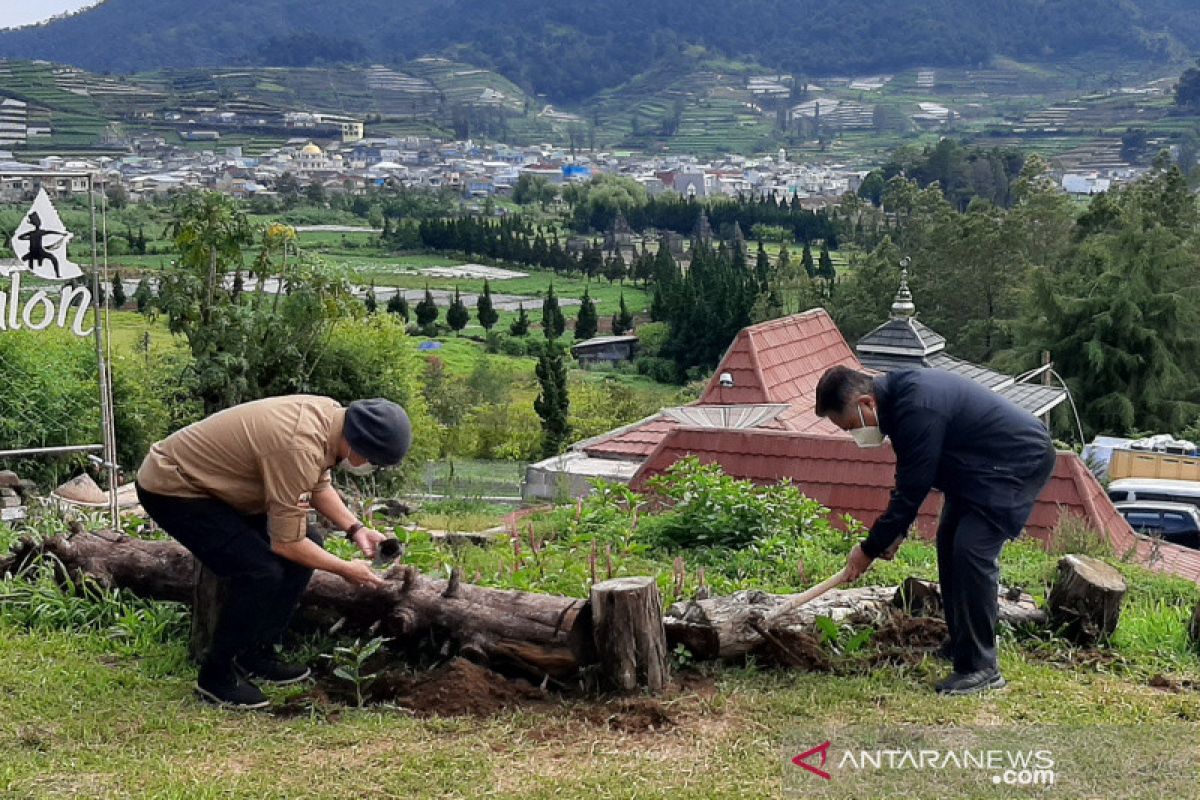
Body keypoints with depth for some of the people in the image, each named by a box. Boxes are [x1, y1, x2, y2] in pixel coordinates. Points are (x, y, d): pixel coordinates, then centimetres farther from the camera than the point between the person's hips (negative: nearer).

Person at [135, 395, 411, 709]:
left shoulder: (331, 414, -7)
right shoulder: (298, 448, -35)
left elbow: (319, 486, 12)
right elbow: (286, 542, -27)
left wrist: (355, 529, -1)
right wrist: (345, 569, -14)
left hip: (211, 481, 10)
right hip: (170, 489, -10)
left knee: (308, 544, 3)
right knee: (262, 571, -22)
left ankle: (256, 656, 14)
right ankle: (216, 674, -3)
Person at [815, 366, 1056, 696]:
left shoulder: (918, 410, -31)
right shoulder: (898, 393, 1)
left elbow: (912, 490, -25)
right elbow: (910, 480, 13)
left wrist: (870, 549, -15)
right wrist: (895, 531, 10)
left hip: (1019, 461, -11)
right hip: (980, 465, 11)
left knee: (972, 549, -18)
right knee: (950, 541, 14)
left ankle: (981, 668, -13)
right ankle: (961, 644, 25)